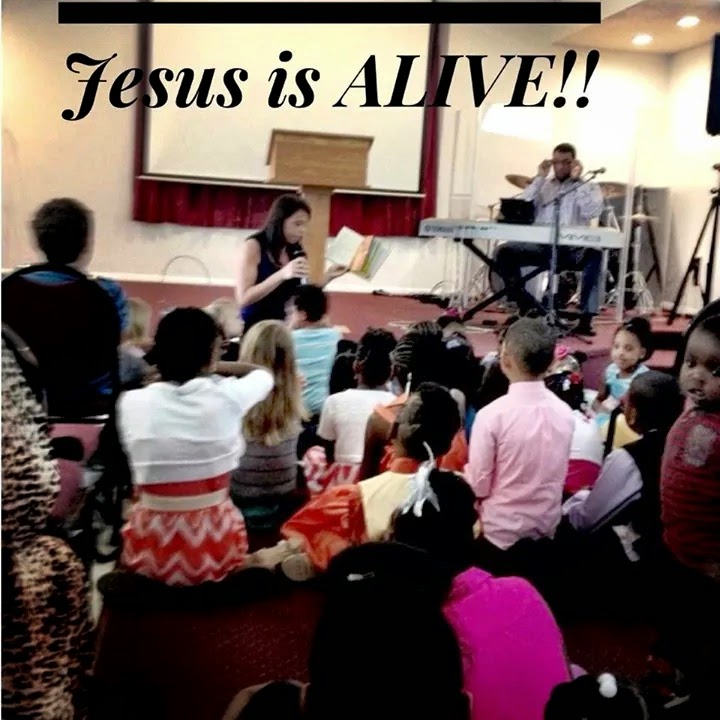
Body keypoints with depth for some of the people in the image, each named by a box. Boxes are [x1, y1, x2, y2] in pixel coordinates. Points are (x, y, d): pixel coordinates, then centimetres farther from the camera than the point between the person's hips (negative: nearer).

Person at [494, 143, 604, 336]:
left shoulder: (589, 187, 10)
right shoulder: (543, 185, 19)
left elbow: (593, 212, -12)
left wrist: (577, 181, -5)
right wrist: (539, 178, 2)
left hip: (572, 249, -3)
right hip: (541, 246, 3)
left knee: (594, 255, -35)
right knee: (505, 252, -20)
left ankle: (585, 318, -29)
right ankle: (526, 307, -6)